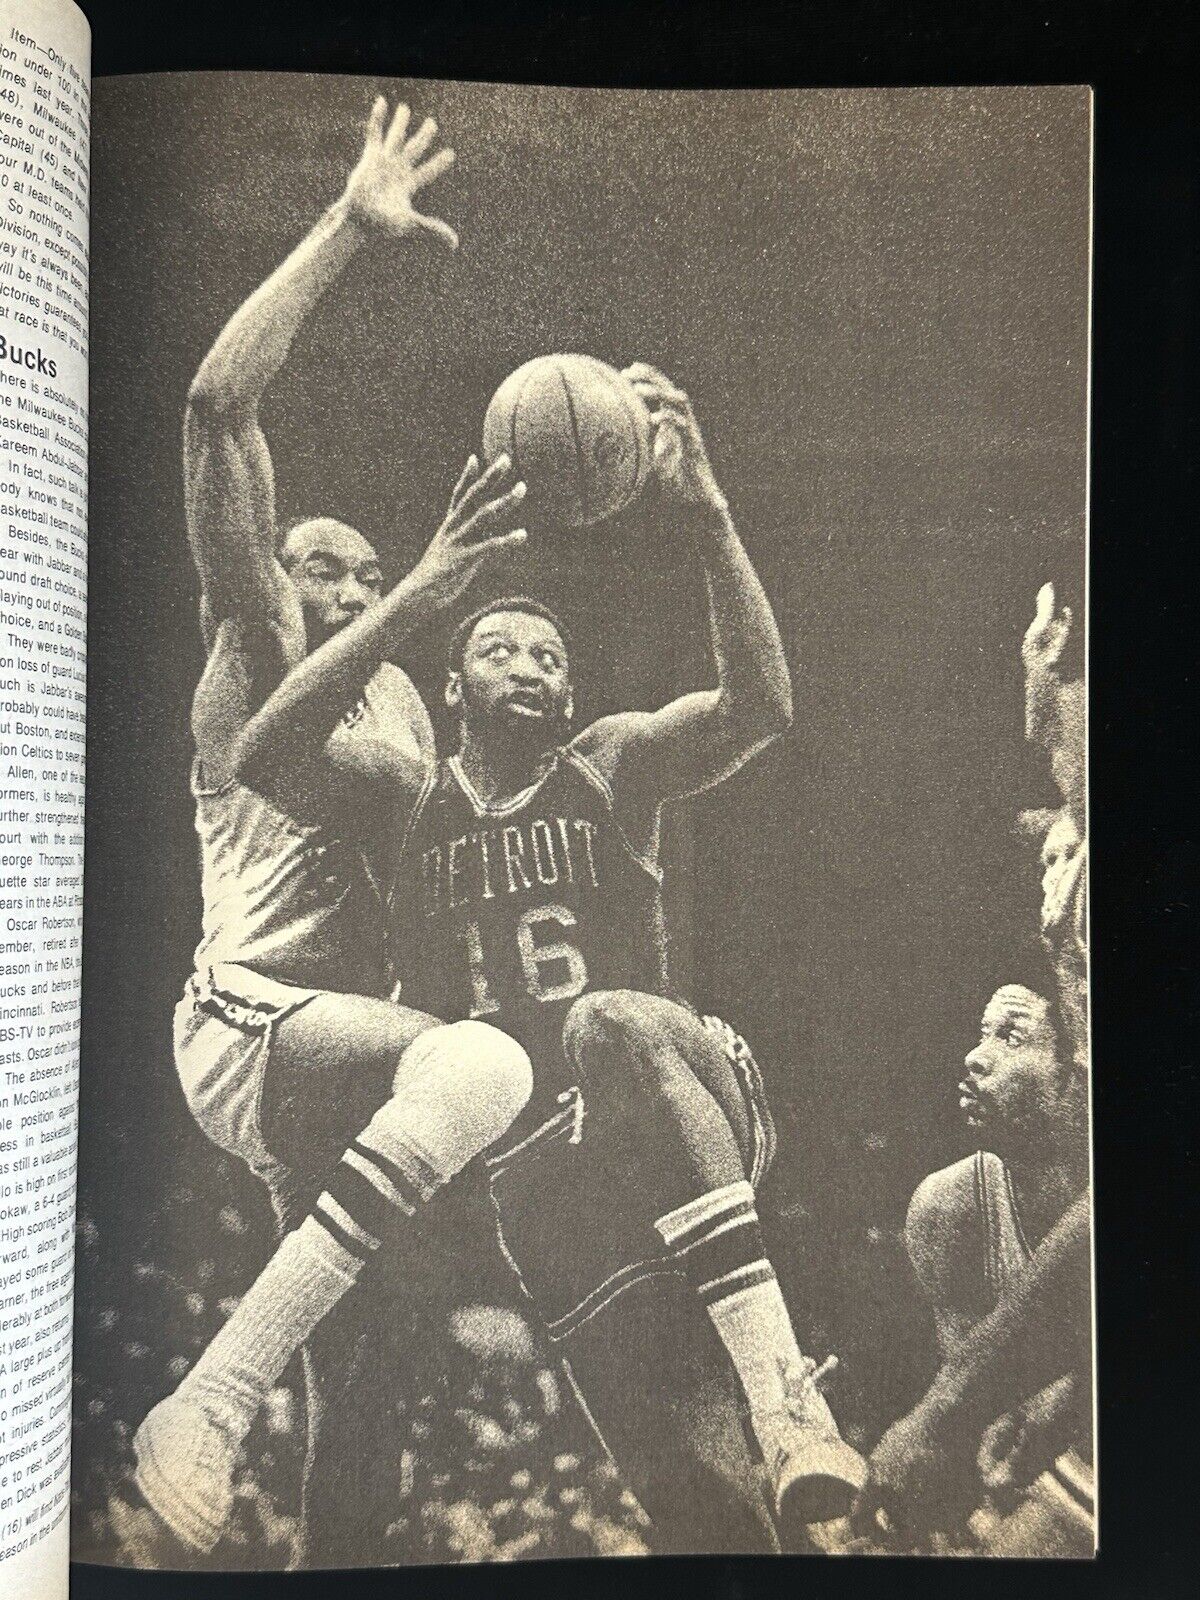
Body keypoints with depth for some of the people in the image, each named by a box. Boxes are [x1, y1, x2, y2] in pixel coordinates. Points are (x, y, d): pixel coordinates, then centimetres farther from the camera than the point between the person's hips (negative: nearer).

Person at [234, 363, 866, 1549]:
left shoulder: (613, 767, 7)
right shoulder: (407, 808, 11)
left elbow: (760, 707, -11)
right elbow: (257, 764, -9)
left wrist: (703, 513, -22)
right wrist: (417, 591, -14)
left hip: (672, 1098, -2)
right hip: (537, 1162, 2)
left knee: (616, 1026, -38)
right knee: (684, 1479, -6)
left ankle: (781, 1383, -41)